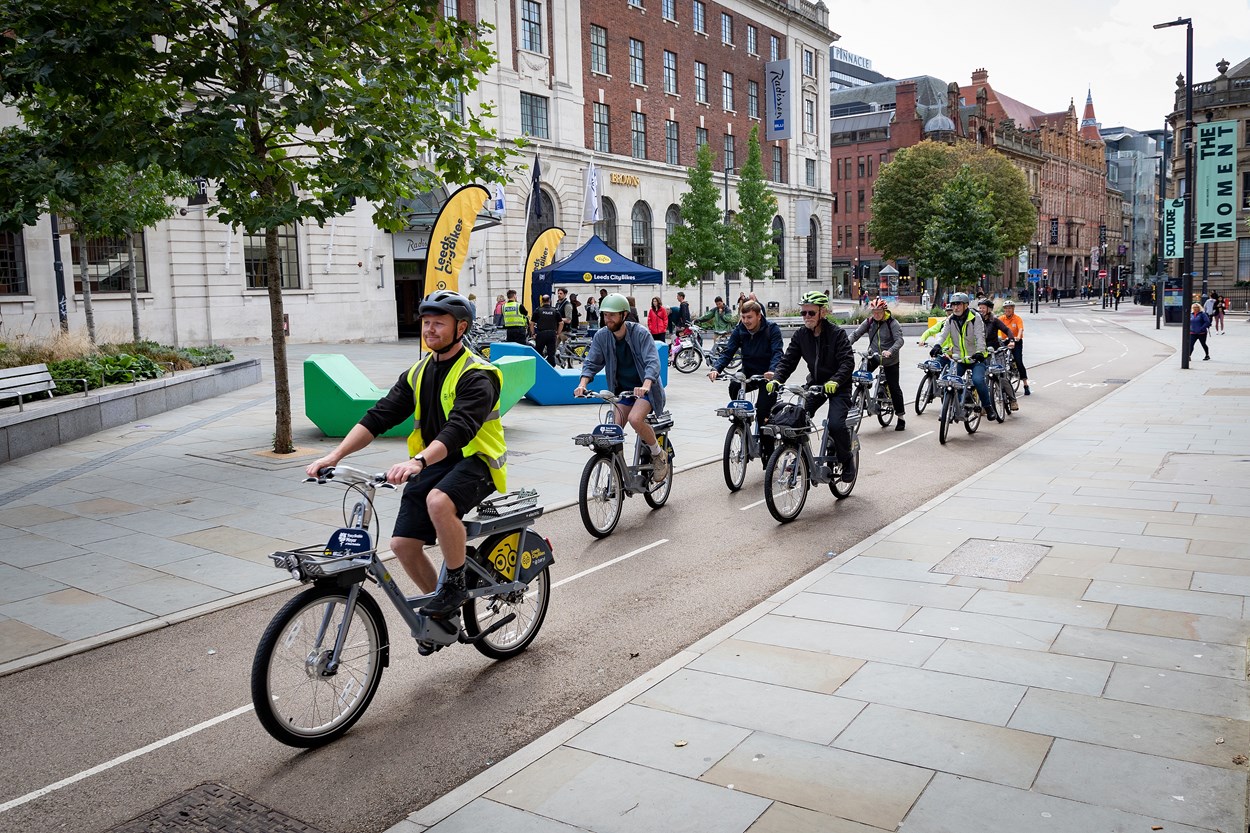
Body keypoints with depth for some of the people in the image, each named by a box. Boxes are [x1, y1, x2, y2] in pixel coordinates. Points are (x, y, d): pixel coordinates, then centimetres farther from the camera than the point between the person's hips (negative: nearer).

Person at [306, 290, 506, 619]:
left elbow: (459, 429, -31)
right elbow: (379, 416, 0)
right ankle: (441, 606, 22)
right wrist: (335, 455, -12)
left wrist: (417, 462, -46)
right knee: (402, 544, -3)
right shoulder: (418, 372, 8)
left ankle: (456, 584, -15)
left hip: (473, 461, -7)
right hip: (432, 465, 7)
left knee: (438, 501, -37)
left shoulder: (476, 376, -15)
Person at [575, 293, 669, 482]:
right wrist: (582, 385, -25)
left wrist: (645, 386, -45)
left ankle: (658, 455, -4)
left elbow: (653, 362, -26)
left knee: (635, 419, -29)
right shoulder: (601, 336, -5)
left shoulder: (640, 333, -17)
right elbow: (591, 363, -5)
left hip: (644, 388, -5)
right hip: (622, 390, 5)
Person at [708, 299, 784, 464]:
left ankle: (767, 454, 1)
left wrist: (772, 371, -45)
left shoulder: (772, 329, -13)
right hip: (748, 373, 4)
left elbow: (777, 353, -24)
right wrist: (716, 369, -29)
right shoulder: (739, 331, -2)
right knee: (734, 387, -31)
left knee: (763, 414, -14)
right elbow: (728, 352, -9)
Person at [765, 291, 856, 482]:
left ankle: (847, 460, 4)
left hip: (838, 386, -5)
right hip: (815, 383, 5)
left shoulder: (836, 333, -15)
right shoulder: (801, 335, -1)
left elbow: (848, 362, -22)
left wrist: (835, 381, -39)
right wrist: (776, 379, -23)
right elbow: (788, 360, -4)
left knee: (836, 424, -22)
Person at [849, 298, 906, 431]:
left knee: (894, 388, 1)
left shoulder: (892, 323, -14)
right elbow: (856, 334, -7)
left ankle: (901, 418, 10)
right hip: (873, 356, 3)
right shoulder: (869, 321, -3)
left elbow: (899, 340, -24)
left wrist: (890, 351, -43)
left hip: (890, 360, -3)